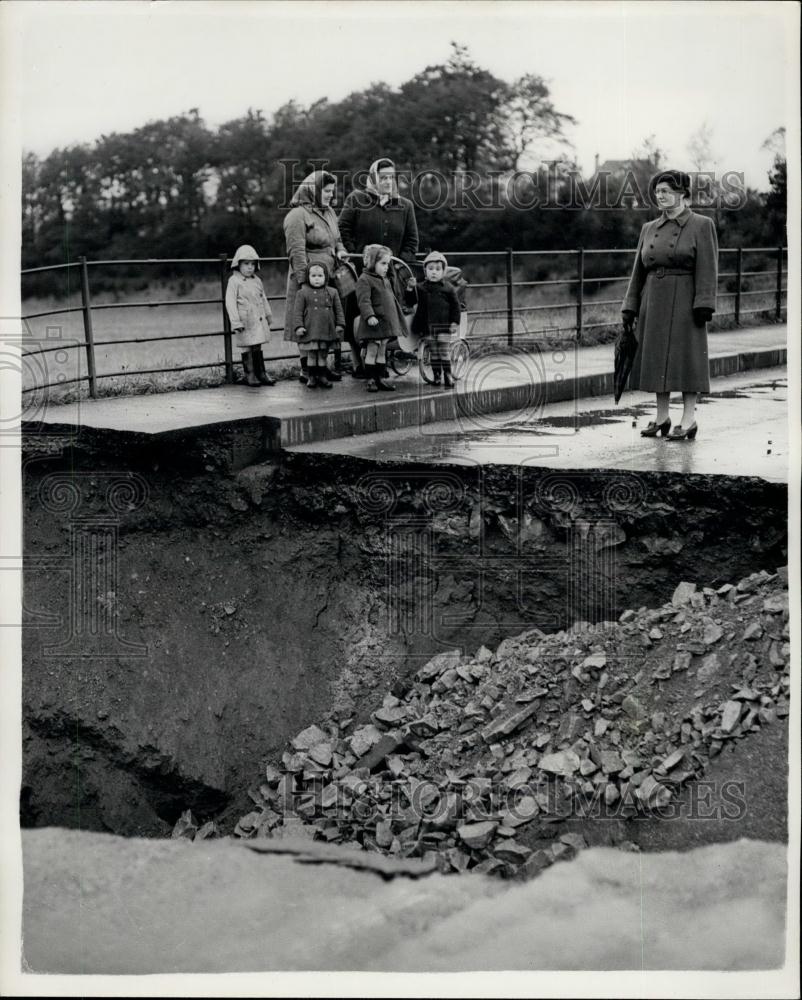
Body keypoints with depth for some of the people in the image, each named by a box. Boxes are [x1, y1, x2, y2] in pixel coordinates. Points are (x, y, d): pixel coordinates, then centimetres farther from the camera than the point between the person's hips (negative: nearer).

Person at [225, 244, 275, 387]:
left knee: (257, 348, 11)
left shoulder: (257, 280, 12)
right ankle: (250, 376, 7)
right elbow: (230, 302, -11)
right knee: (247, 349, 0)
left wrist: (268, 315, 25)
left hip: (259, 320, 6)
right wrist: (235, 322, -17)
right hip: (245, 322, -5)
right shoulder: (234, 281, -7)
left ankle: (262, 374, 16)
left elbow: (263, 299, 22)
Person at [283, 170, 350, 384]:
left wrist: (341, 251, 6)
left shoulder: (328, 212, 16)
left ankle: (329, 366, 13)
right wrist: (304, 281, -19)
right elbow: (296, 252, -15)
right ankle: (307, 370, 4)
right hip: (309, 280, -8)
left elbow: (337, 240, 29)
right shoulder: (297, 216, -10)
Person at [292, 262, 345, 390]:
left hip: (327, 330, 3)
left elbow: (338, 310, 13)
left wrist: (339, 324, 5)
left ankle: (322, 376, 17)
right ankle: (311, 377, 10)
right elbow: (297, 311, -1)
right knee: (311, 354, 0)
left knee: (323, 355, 8)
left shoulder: (332, 293, 9)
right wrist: (298, 326, -9)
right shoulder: (302, 293, 0)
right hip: (310, 330, -3)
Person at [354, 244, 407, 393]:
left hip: (387, 322, 8)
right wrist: (369, 316, -31)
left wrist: (399, 318, 25)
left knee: (381, 352, 12)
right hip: (374, 323, -8)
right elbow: (364, 301, -20)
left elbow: (393, 301, 24)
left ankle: (380, 379, 17)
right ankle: (370, 380, 1)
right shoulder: (364, 280, -10)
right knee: (372, 351, -3)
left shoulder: (386, 280, 17)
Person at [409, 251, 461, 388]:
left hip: (444, 325, -3)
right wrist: (409, 290, -4)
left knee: (444, 352, -5)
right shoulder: (421, 288, 7)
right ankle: (436, 377, 15)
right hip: (428, 326, 3)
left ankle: (448, 377, 0)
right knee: (433, 353, 8)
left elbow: (455, 305, 1)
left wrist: (455, 322, -6)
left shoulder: (448, 288, -1)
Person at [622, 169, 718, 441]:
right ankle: (661, 418, 15)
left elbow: (707, 269, -9)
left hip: (685, 303, -5)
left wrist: (703, 306, -17)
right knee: (657, 358, 7)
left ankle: (689, 420, -1)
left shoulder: (702, 225, -3)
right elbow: (639, 271, 13)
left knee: (686, 357, -5)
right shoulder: (649, 229, 12)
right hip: (654, 303, 5)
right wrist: (630, 307, 7)